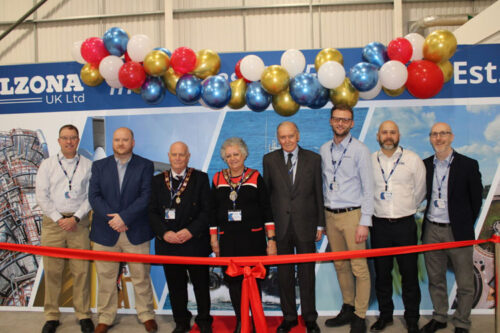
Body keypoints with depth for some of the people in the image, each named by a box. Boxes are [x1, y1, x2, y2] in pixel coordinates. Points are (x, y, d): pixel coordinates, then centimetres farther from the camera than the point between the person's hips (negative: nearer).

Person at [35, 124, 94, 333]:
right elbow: (41, 195, 2)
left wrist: (75, 218, -8)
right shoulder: (47, 165, 7)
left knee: (81, 270, 2)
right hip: (52, 221, 1)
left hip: (79, 222, -1)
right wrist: (59, 219, -6)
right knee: (52, 270, 4)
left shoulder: (88, 165, 5)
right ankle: (52, 316, 17)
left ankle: (83, 314, 13)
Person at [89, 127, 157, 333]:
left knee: (141, 277, 8)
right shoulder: (99, 166, 8)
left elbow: (146, 196, -8)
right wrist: (111, 218, -14)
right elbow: (94, 196, -1)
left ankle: (146, 315, 25)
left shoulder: (145, 166, 2)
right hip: (105, 232, 2)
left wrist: (123, 216, -16)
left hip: (136, 232, -1)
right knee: (106, 277, 10)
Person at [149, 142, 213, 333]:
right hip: (168, 244, 2)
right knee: (175, 286, 12)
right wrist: (164, 233, -11)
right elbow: (152, 212, 4)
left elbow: (207, 210, -4)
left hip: (195, 242, -2)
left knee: (201, 284, 9)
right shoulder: (158, 181, 8)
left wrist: (191, 231, -16)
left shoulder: (200, 178, 1)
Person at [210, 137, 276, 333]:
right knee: (232, 280, 5)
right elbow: (213, 211, 11)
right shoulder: (218, 179, 8)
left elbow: (267, 210, -1)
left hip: (253, 238, -2)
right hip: (228, 240, 2)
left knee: (253, 279, 2)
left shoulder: (255, 177, 1)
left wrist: (271, 239, -5)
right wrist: (213, 239, 8)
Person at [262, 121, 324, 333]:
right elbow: (266, 193, 5)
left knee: (307, 273, 10)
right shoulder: (269, 160, 3)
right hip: (280, 226, 1)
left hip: (305, 225, -1)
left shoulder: (313, 159, 1)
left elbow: (318, 193, 3)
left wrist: (320, 224, 2)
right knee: (284, 273, 11)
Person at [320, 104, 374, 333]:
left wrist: (364, 222, -12)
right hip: (330, 215, 5)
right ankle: (347, 309, 30)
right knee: (340, 266, 14)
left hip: (352, 214, -5)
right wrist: (322, 217, 9)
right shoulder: (324, 150, 9)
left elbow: (368, 188, -7)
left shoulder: (359, 150, -6)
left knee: (359, 268, -1)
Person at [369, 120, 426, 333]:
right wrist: (377, 208, 10)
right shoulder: (369, 161, 3)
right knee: (381, 273, 11)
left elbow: (420, 190, 8)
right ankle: (385, 315, 28)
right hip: (379, 225, 1)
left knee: (409, 273, 6)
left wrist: (406, 209, 12)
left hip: (405, 224, -1)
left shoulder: (413, 160, 0)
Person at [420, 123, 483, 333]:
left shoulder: (468, 165, -5)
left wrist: (465, 225, 3)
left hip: (457, 231, -3)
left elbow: (476, 199, 1)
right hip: (431, 230, 3)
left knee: (465, 282, 7)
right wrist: (428, 219, 7)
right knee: (435, 279, 15)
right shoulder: (425, 165, 4)